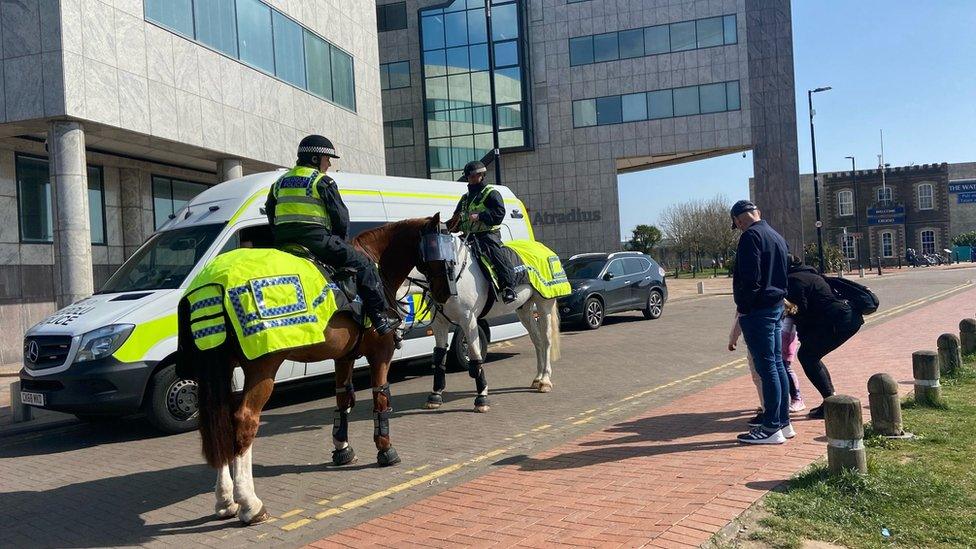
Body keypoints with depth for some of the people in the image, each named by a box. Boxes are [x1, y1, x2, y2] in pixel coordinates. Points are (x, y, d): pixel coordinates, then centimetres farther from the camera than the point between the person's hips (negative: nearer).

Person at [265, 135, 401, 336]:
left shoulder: (281, 181, 22)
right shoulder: (322, 181, 1)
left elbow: (270, 211, 24)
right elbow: (340, 216, -2)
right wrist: (341, 240, 12)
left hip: (282, 244, 7)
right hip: (317, 240, -7)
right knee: (364, 265, 2)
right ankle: (381, 317, -1)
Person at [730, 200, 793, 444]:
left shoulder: (751, 236, -13)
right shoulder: (776, 236, 17)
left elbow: (749, 278, -21)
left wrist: (743, 306, -12)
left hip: (757, 311, -9)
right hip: (777, 306, 9)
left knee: (767, 367, -6)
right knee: (777, 365, 13)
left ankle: (771, 428, -1)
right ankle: (783, 423, 21)